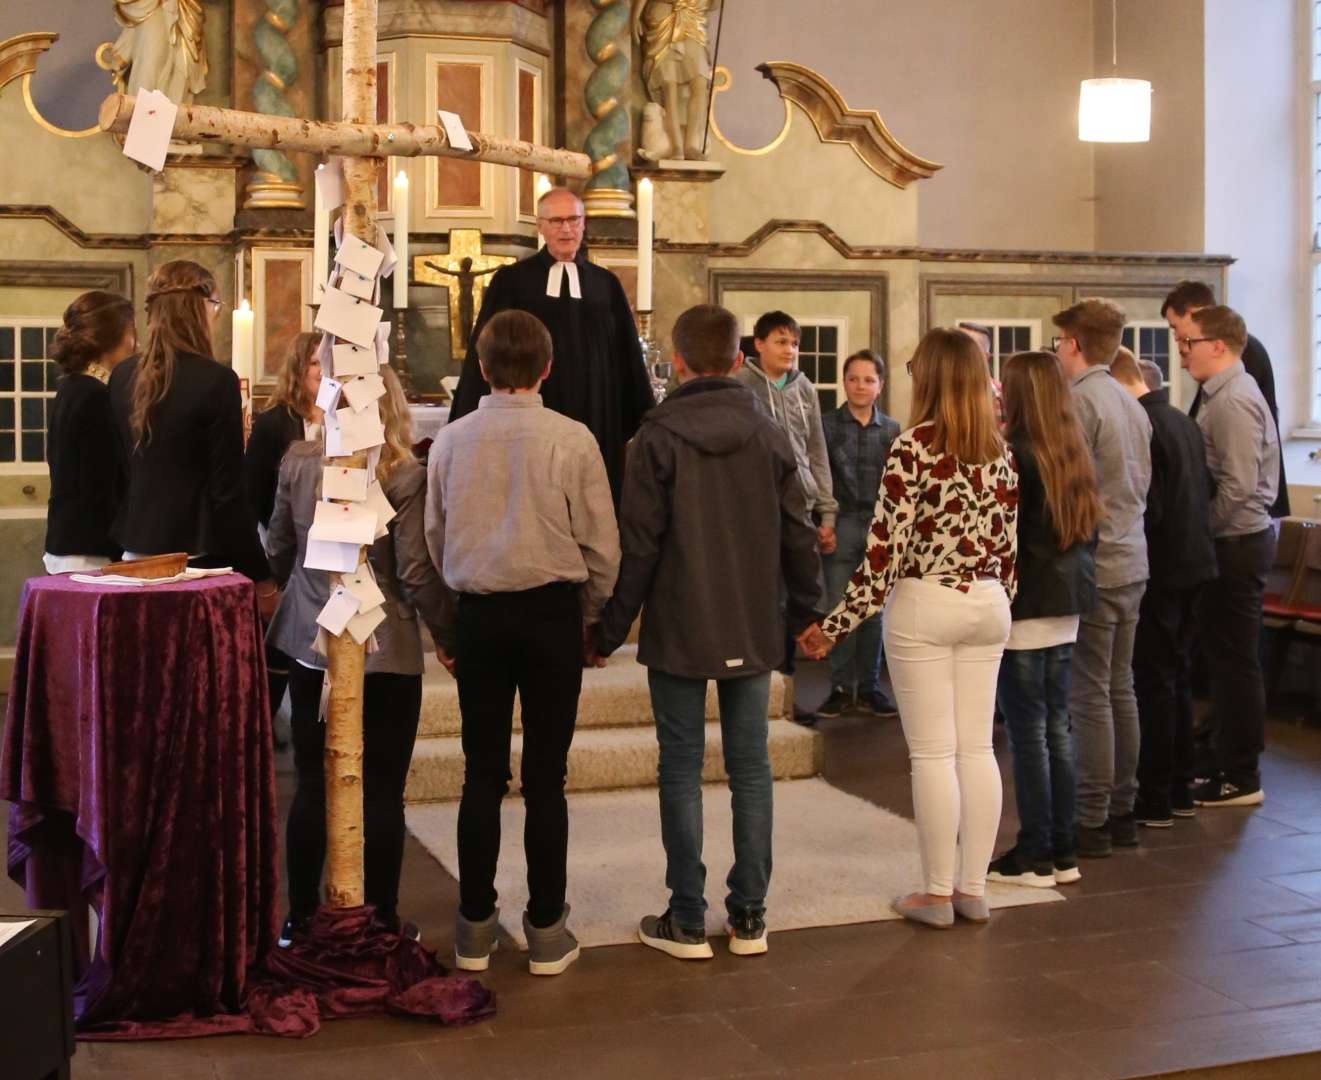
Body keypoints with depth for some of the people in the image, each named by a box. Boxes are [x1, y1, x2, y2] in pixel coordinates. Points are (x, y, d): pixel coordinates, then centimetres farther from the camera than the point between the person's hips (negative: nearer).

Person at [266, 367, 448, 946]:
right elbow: (417, 574, -14)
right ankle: (383, 921, 16)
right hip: (387, 654, -3)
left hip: (310, 647, 4)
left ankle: (300, 918, 21)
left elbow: (278, 552, 9)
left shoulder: (297, 462, -2)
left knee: (312, 785, 13)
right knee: (382, 792, 7)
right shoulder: (404, 476, -14)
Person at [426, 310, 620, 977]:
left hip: (477, 614, 2)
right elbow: (601, 546, -4)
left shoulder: (451, 440, 0)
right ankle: (547, 931, 12)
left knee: (483, 774, 11)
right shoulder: (570, 439, -7)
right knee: (545, 778, 5)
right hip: (551, 610, -2)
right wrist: (587, 615, 12)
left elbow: (433, 541, 5)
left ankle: (475, 926, 18)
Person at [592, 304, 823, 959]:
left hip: (679, 633, -3)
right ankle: (748, 916, 15)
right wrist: (807, 613, 18)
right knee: (750, 768, 9)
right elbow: (797, 536, 6)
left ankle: (687, 921, 8)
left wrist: (611, 628, -2)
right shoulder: (770, 436, 3)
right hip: (753, 633, 4)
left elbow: (639, 545, -10)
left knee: (681, 770, 4)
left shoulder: (658, 437, -8)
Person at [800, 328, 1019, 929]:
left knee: (933, 753, 1)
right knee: (978, 749, 10)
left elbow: (886, 548, -15)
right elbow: (1008, 544, 9)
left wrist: (835, 626, -9)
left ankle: (937, 893, 9)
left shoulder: (914, 447, -12)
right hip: (988, 607, 6)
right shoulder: (1000, 453, 5)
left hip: (924, 607, -6)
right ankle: (973, 888, 17)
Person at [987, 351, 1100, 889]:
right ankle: (1062, 852, 19)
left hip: (1024, 611, -8)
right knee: (1056, 729, 13)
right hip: (1066, 611, 8)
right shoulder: (1077, 455, 8)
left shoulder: (1016, 456, -16)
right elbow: (1089, 531, 14)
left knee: (1028, 735, 0)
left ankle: (1034, 856, 7)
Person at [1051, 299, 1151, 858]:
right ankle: (1122, 811, 21)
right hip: (1132, 563, 8)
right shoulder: (1132, 404, 13)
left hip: (1093, 566, -8)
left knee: (1090, 697, -3)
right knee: (1120, 690, 14)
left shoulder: (1079, 400, -13)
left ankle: (1092, 822, 2)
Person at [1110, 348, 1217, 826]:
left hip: (1160, 569, -9)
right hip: (1193, 564, 9)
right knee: (1178, 678, 16)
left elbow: (1146, 510, -21)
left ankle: (1155, 799, 4)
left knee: (1154, 683, -2)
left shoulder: (1140, 428, -18)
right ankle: (1179, 790, 24)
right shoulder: (1184, 422, 10)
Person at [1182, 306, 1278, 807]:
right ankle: (1230, 763, 25)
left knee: (1233, 660, -2)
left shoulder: (1233, 400, -17)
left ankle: (1241, 778, 6)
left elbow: (1237, 486, -23)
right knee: (1227, 658, 15)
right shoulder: (1226, 393, 13)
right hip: (1234, 542, 10)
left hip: (1235, 543, -10)